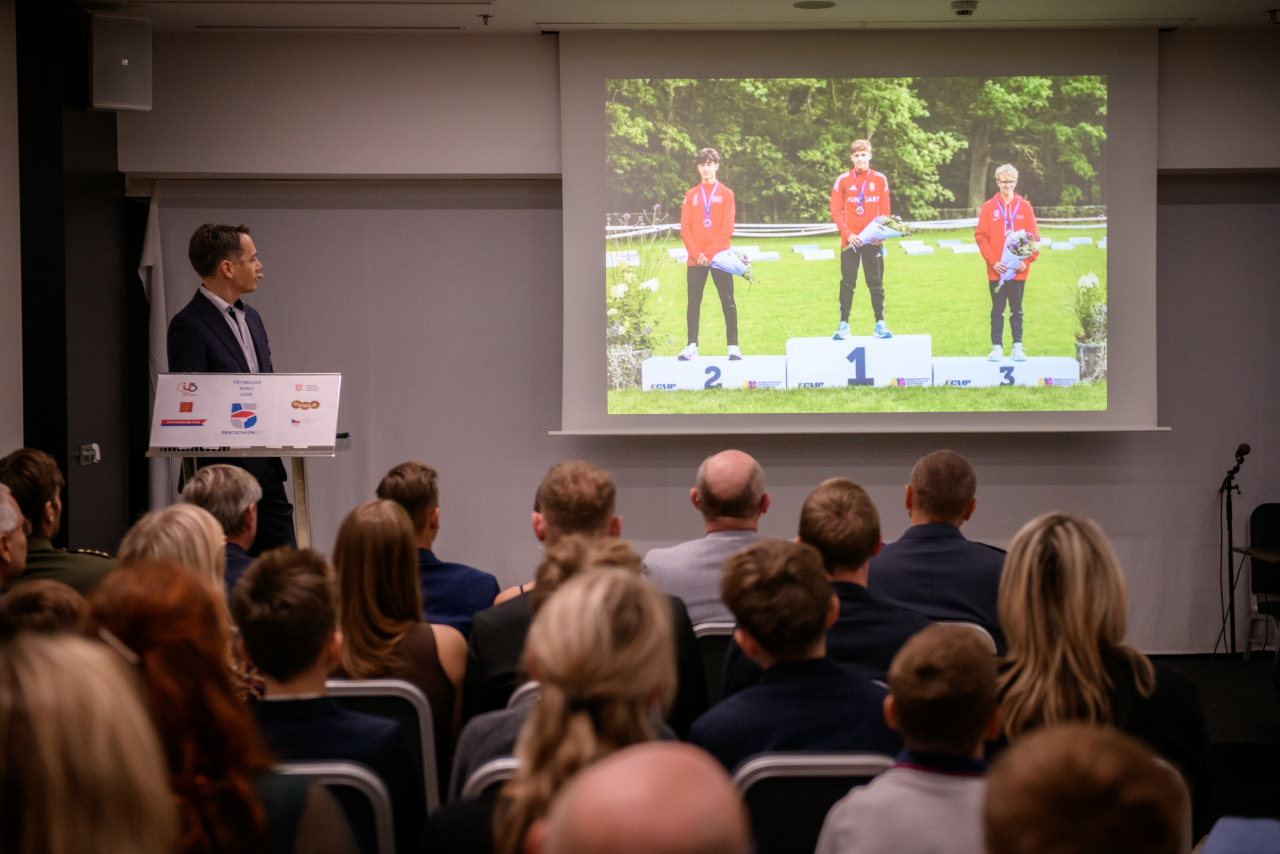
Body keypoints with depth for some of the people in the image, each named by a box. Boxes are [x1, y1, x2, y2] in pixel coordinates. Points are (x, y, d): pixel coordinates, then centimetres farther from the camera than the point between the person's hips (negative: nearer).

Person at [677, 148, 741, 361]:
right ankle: (692, 346, 4)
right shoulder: (691, 196, 11)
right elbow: (685, 228, 3)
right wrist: (696, 253, -11)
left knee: (728, 302, -2)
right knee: (693, 303, 2)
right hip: (695, 259, 2)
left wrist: (710, 253, -13)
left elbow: (727, 228, -4)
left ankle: (733, 346, -2)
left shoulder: (726, 194, 4)